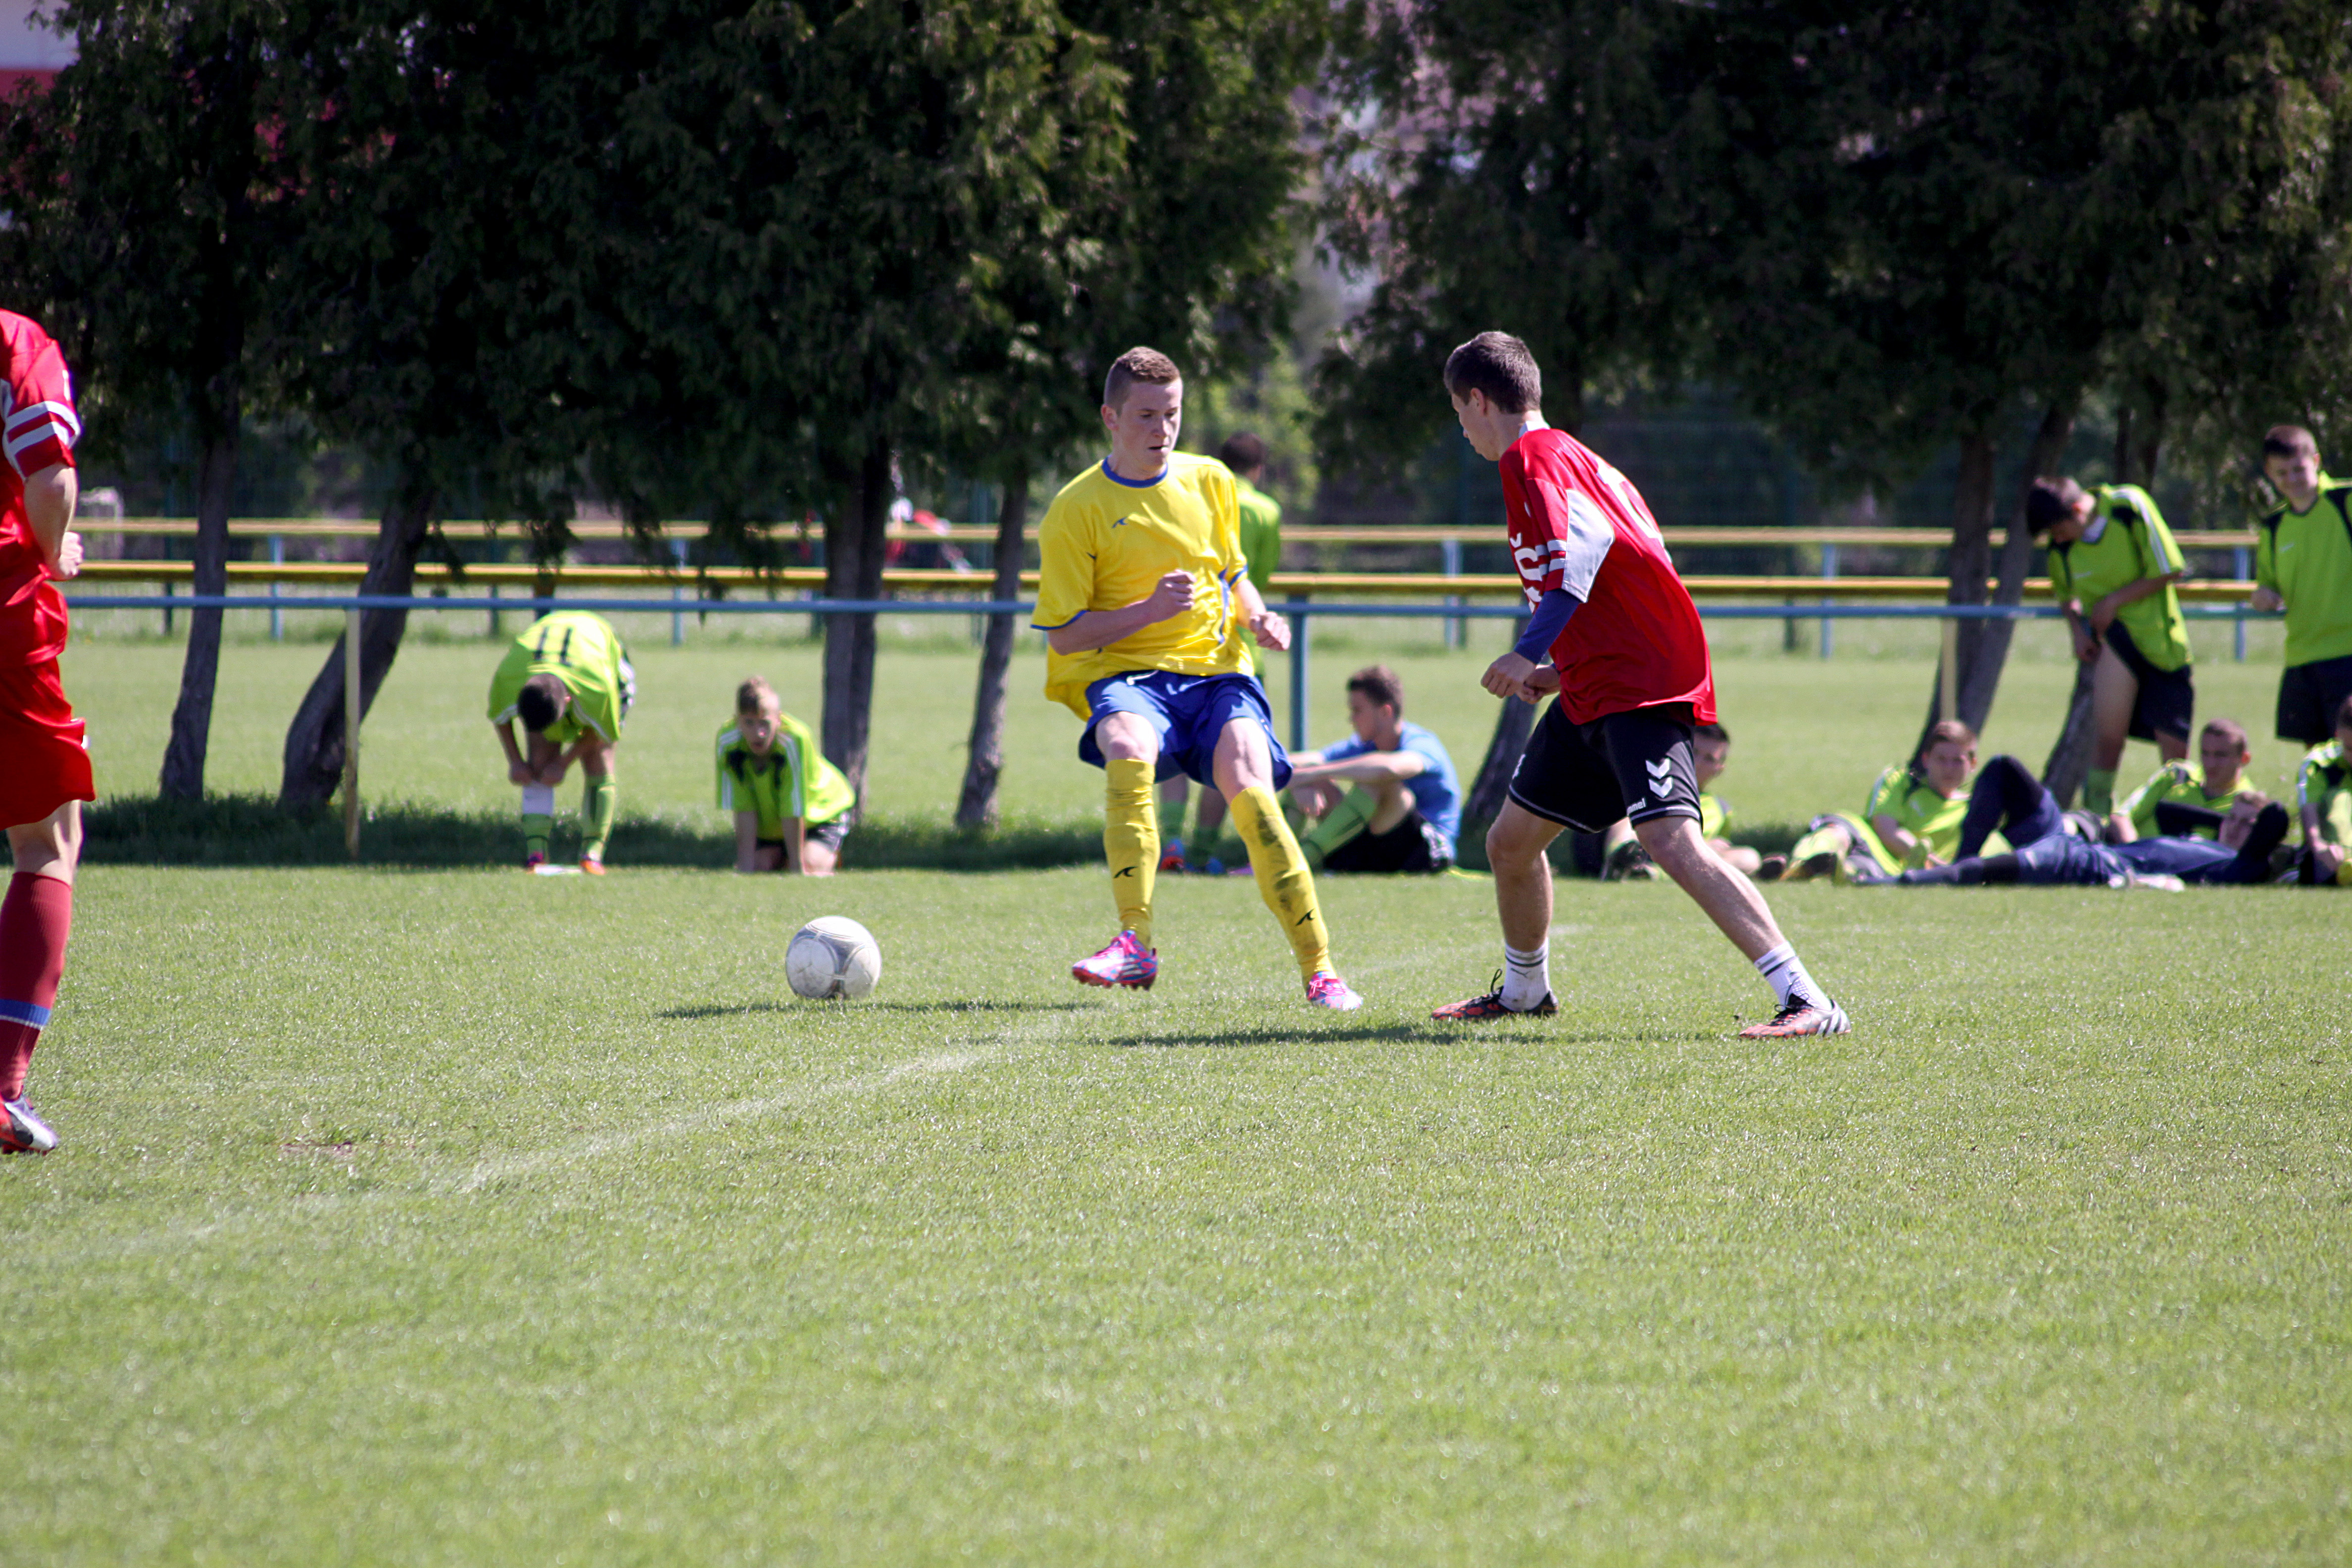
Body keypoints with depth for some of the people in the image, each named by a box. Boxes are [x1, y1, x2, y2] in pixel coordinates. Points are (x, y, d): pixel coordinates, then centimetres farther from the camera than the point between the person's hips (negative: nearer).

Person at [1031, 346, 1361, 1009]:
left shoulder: (1210, 482, 11)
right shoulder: (1076, 509, -1)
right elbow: (1063, 635, -2)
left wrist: (1256, 618, 4)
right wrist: (1150, 610, -15)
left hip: (1216, 669, 2)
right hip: (1128, 675, -2)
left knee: (1250, 791, -24)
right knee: (1129, 755, -36)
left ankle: (1318, 967, -19)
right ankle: (1136, 943, -36)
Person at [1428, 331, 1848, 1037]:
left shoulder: (1532, 458, -7)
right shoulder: (1572, 457, 23)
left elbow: (1584, 545, -25)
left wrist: (1531, 653, -28)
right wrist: (1560, 669, 25)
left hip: (1641, 687, -11)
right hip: (1594, 692, 11)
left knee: (1672, 841, -25)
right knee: (1510, 841, 19)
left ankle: (1807, 1003, -33)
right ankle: (1523, 991, 40)